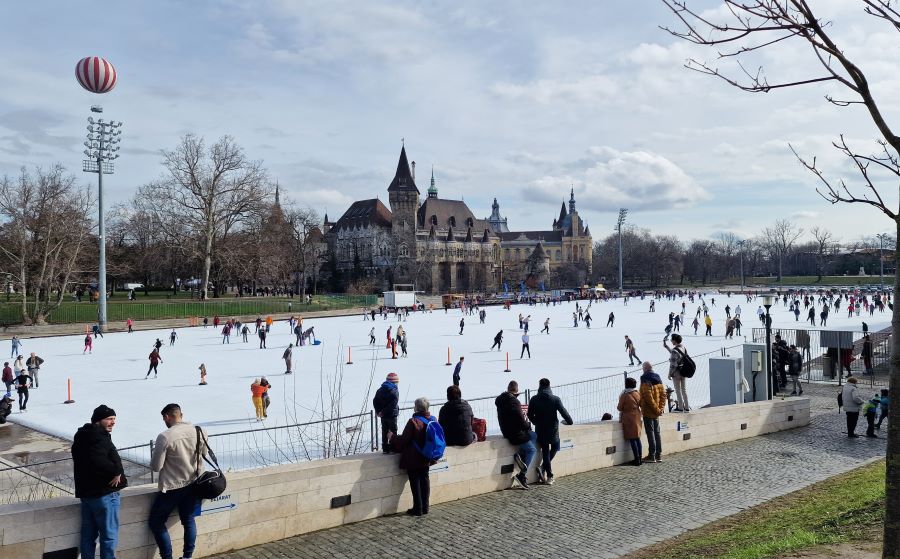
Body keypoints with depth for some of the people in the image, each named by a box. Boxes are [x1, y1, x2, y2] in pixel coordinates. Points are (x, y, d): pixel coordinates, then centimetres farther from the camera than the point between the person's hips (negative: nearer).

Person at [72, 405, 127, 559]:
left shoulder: (83, 436, 13)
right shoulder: (99, 437, -19)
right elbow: (98, 461, -34)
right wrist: (116, 471, -20)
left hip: (86, 492, 9)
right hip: (104, 494, -9)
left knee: (88, 535, 15)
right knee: (109, 535, 0)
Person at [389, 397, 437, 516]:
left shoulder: (413, 421, -22)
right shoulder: (433, 420, 0)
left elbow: (404, 440, -17)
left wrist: (393, 437, 1)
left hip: (414, 459, -7)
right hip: (426, 458, 7)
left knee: (415, 482, 3)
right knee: (424, 479, 15)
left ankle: (417, 509, 8)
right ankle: (425, 507, 20)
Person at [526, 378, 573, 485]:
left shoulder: (534, 399, -4)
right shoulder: (555, 399, -10)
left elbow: (530, 415, 2)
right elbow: (563, 412, -8)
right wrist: (570, 422, 10)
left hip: (540, 430, 2)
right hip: (553, 430, -1)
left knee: (545, 451, 14)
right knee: (554, 448, 23)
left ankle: (549, 477, 11)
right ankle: (543, 468, 7)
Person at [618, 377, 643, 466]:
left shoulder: (624, 395, -14)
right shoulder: (638, 394, 1)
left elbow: (620, 408, -6)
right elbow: (641, 404, 11)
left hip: (628, 418, -5)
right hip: (637, 417, 5)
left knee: (632, 439, -2)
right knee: (637, 438, 12)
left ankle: (637, 459, -3)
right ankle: (640, 458, 13)